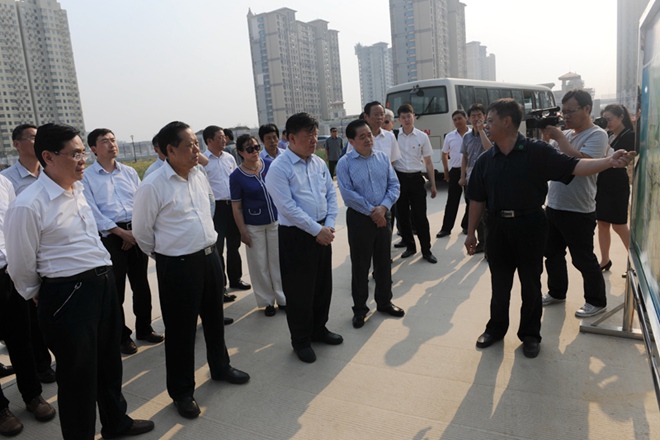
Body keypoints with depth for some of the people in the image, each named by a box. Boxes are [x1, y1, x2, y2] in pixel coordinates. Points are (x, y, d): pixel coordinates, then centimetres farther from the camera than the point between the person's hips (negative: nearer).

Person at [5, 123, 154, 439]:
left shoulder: (78, 190, 7)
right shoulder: (28, 206, -18)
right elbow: (22, 268, -8)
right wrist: (44, 298, 6)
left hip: (104, 283, 8)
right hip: (68, 294, -8)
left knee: (109, 362, 24)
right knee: (78, 375, 8)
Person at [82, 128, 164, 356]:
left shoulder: (129, 172, 10)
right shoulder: (87, 177, -2)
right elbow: (93, 212, -10)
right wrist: (122, 233, -14)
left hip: (137, 232, 4)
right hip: (109, 236, -4)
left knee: (141, 284, 11)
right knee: (115, 289, 5)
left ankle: (144, 328, 27)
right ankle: (121, 335, 21)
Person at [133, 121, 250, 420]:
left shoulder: (199, 175, 3)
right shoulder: (153, 186, -17)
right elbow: (141, 231, -7)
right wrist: (165, 253, 7)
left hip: (210, 256, 7)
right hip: (178, 266, -6)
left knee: (214, 317, 22)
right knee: (181, 330, 7)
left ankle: (220, 367, 45)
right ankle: (181, 392, 27)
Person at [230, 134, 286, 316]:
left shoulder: (271, 164, -5)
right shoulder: (236, 176, -11)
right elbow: (236, 206, -7)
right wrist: (243, 231, -8)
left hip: (276, 220, 2)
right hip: (254, 226, -2)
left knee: (278, 260, 11)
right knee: (259, 265, 9)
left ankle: (282, 298, 26)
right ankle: (267, 301, 26)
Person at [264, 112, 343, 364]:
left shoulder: (319, 163, 7)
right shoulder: (279, 168, -14)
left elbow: (331, 194, 9)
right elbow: (288, 207, -20)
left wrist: (329, 225, -4)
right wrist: (316, 230, -18)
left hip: (322, 233, 7)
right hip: (296, 235, -6)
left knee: (323, 285, 18)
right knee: (299, 291, 7)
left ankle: (318, 329, 41)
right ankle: (301, 341, 27)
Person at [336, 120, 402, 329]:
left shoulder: (383, 158, 3)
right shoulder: (345, 163, -9)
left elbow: (394, 185, 1)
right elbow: (347, 193, -15)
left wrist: (383, 207, -14)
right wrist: (371, 211, -14)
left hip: (382, 216, 4)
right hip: (359, 218, -4)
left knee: (384, 262, 15)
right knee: (360, 265, 7)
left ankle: (384, 302, 34)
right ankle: (360, 309, 23)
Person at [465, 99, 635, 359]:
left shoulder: (537, 152, -7)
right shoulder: (485, 160, 3)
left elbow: (573, 167, -11)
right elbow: (477, 199, 6)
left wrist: (610, 162, -25)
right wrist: (471, 233, 6)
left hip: (530, 225, -3)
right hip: (497, 226, 3)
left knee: (530, 283, 10)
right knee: (499, 283, 13)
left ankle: (530, 334, 27)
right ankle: (496, 328, 31)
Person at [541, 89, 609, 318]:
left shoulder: (597, 135, -11)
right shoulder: (566, 134, 10)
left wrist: (558, 136, -20)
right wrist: (544, 135, -4)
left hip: (578, 212, -8)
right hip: (553, 206, 8)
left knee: (583, 259, 3)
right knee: (552, 254, 18)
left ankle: (596, 301, 21)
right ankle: (557, 293, 35)